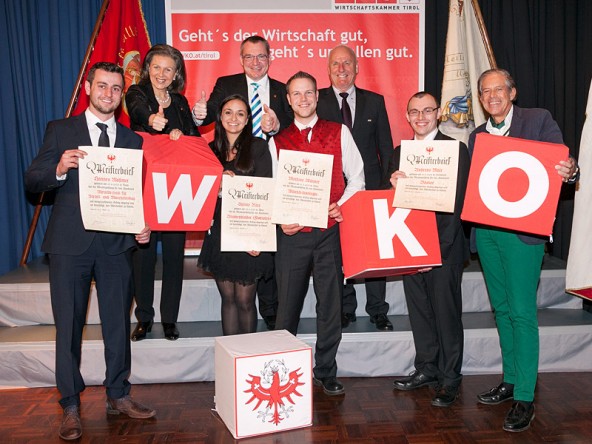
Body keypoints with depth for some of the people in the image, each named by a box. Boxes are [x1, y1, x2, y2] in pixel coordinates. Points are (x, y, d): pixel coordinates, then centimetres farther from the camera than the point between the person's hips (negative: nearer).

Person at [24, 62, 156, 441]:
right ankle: (71, 407, 18)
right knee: (69, 326, 4)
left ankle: (118, 396, 27)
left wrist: (143, 225, -8)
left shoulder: (132, 140, 10)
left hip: (117, 243, 2)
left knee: (119, 323, 10)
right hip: (70, 242, -2)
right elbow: (32, 181, 0)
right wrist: (58, 169, -21)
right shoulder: (60, 131, 4)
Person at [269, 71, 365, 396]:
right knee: (288, 304, 7)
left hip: (330, 231, 0)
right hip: (292, 233, 0)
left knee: (331, 303, 6)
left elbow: (356, 177, 7)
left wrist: (342, 206, -9)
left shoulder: (339, 133, 7)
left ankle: (326, 372, 20)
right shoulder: (278, 141, 9)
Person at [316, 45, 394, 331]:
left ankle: (378, 310, 19)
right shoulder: (316, 101, 3)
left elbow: (386, 147, 8)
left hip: (370, 186, 1)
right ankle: (346, 309, 21)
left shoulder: (374, 101, 8)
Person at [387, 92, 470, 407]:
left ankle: (449, 378, 18)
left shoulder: (456, 150, -5)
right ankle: (426, 369, 29)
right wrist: (393, 186, -14)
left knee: (447, 314, 4)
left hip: (444, 249, -5)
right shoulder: (399, 153, 11)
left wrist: (438, 249, -17)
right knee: (419, 312, 14)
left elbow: (456, 204, -11)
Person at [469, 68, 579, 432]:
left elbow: (560, 166, -4)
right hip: (485, 230, 6)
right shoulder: (478, 136, 16)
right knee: (502, 309, 14)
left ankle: (525, 397, 3)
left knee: (522, 313, -6)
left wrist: (570, 171, -25)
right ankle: (511, 380, 28)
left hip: (522, 231, -6)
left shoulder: (538, 120, 1)